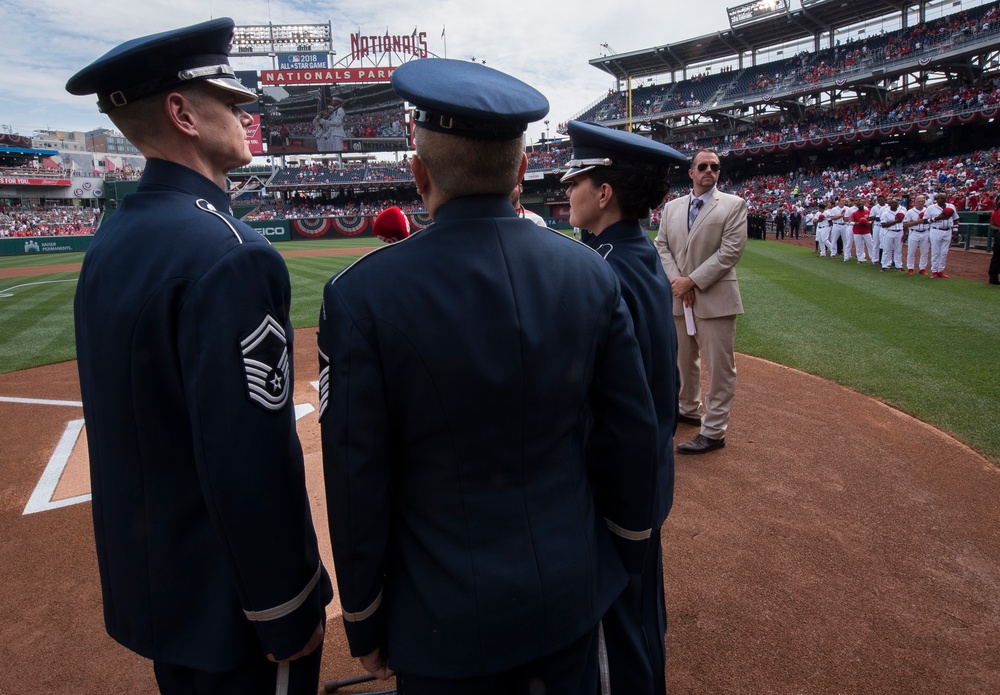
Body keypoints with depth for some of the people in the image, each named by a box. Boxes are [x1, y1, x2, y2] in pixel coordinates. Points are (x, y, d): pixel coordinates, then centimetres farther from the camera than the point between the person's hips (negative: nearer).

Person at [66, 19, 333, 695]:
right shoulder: (230, 255, -26)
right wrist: (290, 616, -16)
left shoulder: (108, 242, 2)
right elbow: (254, 469, -29)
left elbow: (132, 419, 10)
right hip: (227, 599, -8)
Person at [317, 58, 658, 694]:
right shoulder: (591, 271, -11)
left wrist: (364, 624, 2)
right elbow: (632, 435, -4)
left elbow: (357, 482, -14)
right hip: (574, 591, 3)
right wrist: (625, 560, 12)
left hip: (447, 622, -2)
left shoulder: (361, 296, -20)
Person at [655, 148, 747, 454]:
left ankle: (714, 431, 7)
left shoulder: (733, 205, -2)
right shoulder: (672, 207, 11)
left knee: (719, 366, -1)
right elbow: (662, 246, 7)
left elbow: (731, 250, -11)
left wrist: (693, 281, -16)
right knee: (684, 360, 18)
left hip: (715, 298, -5)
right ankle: (689, 409, 38)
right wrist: (676, 281, -10)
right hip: (678, 297, 5)